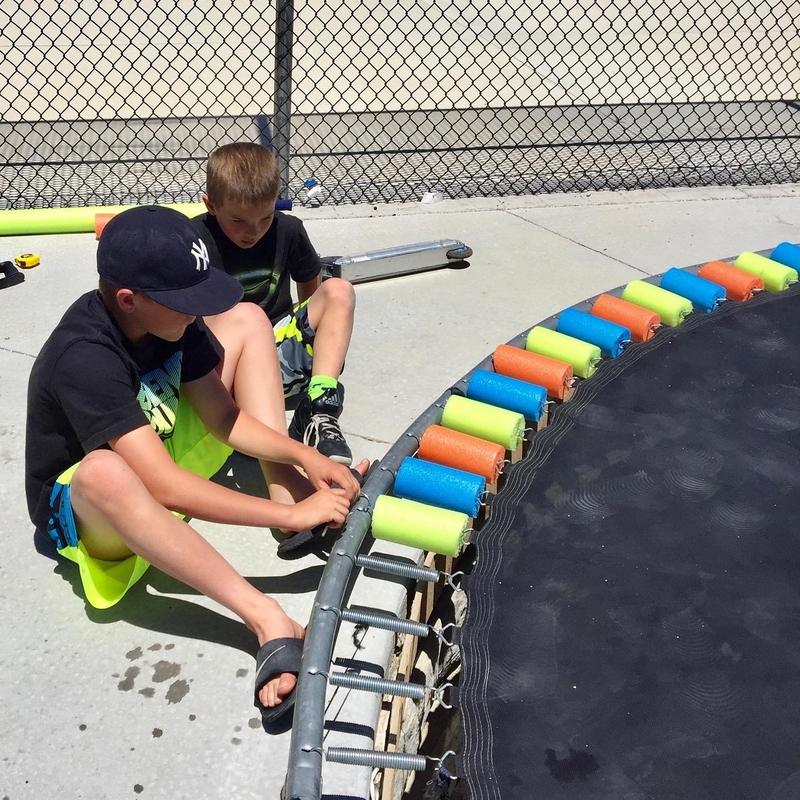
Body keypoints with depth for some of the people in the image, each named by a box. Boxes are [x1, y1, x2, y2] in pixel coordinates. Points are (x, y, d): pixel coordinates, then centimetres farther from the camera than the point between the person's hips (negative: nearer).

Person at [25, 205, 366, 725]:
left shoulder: (167, 317, -12)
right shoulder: (84, 358, -34)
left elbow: (224, 417, -3)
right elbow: (164, 489, -40)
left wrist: (302, 457, -18)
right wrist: (289, 515, -37)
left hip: (161, 455, 8)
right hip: (87, 508, -7)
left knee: (247, 321, -2)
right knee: (104, 470, -47)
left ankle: (291, 487, -14)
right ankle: (270, 623, -45)